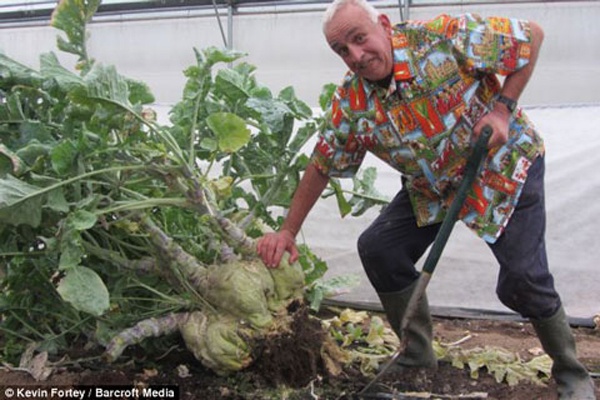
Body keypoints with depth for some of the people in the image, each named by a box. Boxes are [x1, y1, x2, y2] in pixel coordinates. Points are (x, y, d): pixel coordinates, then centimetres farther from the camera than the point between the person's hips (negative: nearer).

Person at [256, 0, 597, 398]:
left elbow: (532, 35, -17)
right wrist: (287, 232, -4)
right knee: (378, 248, -7)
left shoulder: (446, 36, -28)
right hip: (431, 188, 5)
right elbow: (321, 167, -3)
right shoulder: (350, 101, -14)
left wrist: (503, 108, -22)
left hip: (505, 164, -5)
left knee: (522, 279, -14)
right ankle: (418, 358, 12)